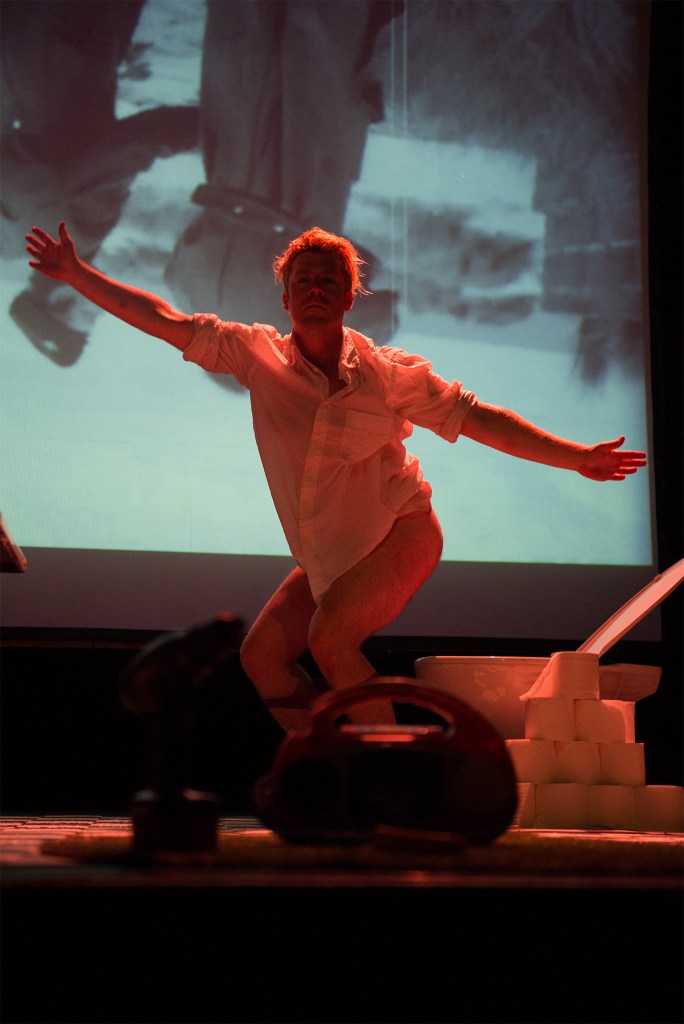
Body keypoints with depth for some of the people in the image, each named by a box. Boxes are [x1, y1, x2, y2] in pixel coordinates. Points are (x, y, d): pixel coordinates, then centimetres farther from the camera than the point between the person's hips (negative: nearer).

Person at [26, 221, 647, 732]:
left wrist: (576, 457, -4)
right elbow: (165, 322, -1)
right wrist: (76, 275, -2)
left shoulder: (389, 373, -9)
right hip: (326, 555, 6)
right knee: (262, 653, 1)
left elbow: (480, 419, -4)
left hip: (401, 534, -5)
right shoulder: (257, 354, -2)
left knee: (330, 635, -24)